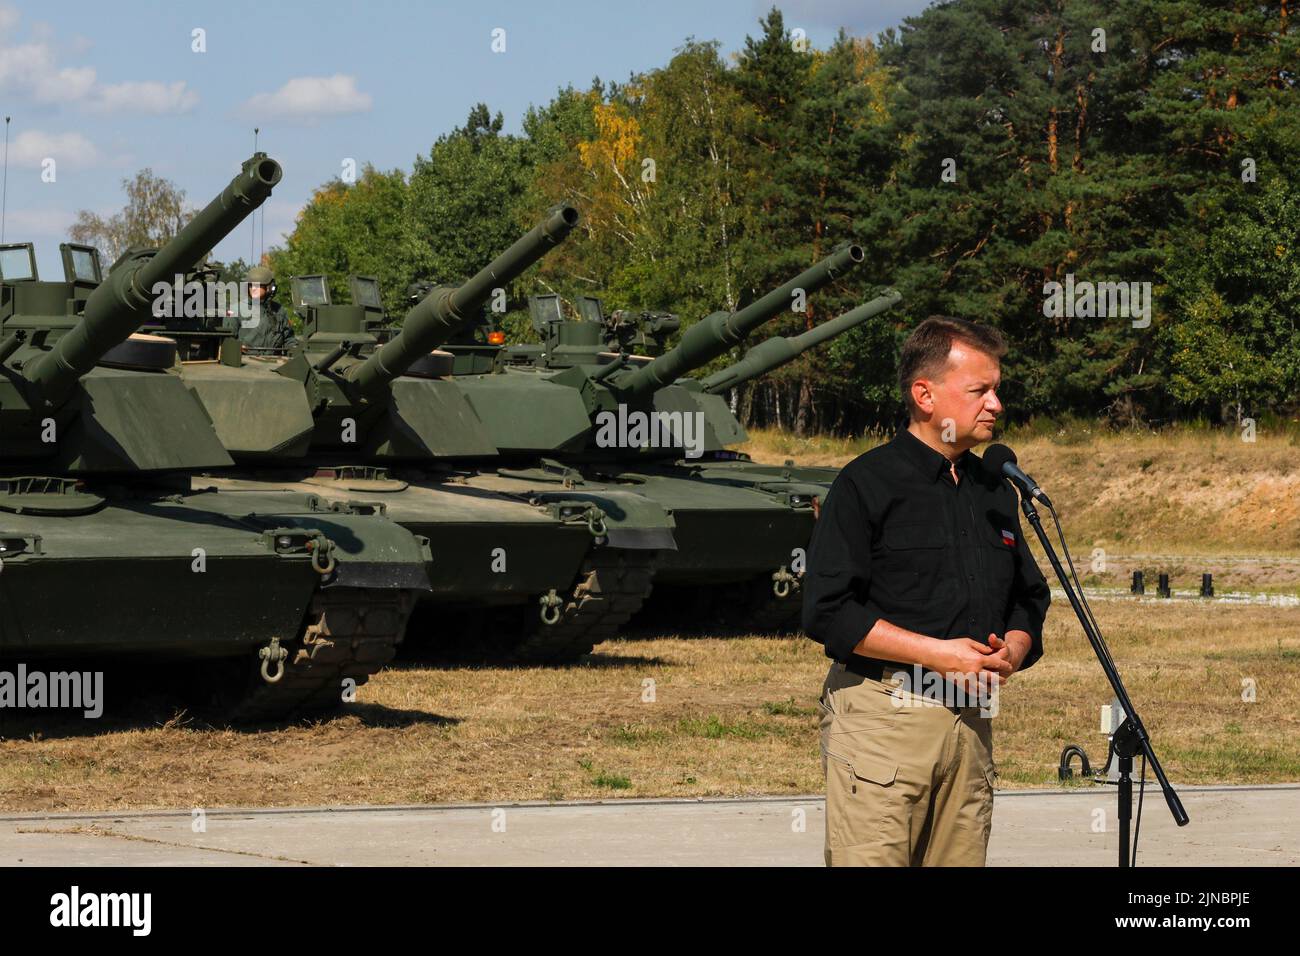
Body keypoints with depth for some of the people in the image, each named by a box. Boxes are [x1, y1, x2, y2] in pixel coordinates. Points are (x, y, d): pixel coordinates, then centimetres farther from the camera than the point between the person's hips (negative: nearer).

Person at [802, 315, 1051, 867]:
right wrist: (938, 653, -15)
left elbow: (1029, 600, 25)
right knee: (870, 862, -11)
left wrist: (1012, 650, 1)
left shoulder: (994, 490, 17)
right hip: (881, 717, -6)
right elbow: (826, 611, -11)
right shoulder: (868, 484, -4)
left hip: (971, 724, 7)